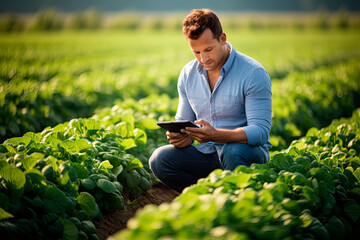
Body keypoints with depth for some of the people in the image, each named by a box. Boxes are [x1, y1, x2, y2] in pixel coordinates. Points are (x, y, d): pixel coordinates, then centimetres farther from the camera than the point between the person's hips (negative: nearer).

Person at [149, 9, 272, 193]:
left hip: (249, 152, -4)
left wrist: (216, 135, -37)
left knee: (233, 151, -39)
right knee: (159, 159, -19)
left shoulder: (254, 73, -14)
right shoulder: (188, 74, 4)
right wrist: (180, 136, -15)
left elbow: (260, 132, -20)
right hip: (208, 154, 5)